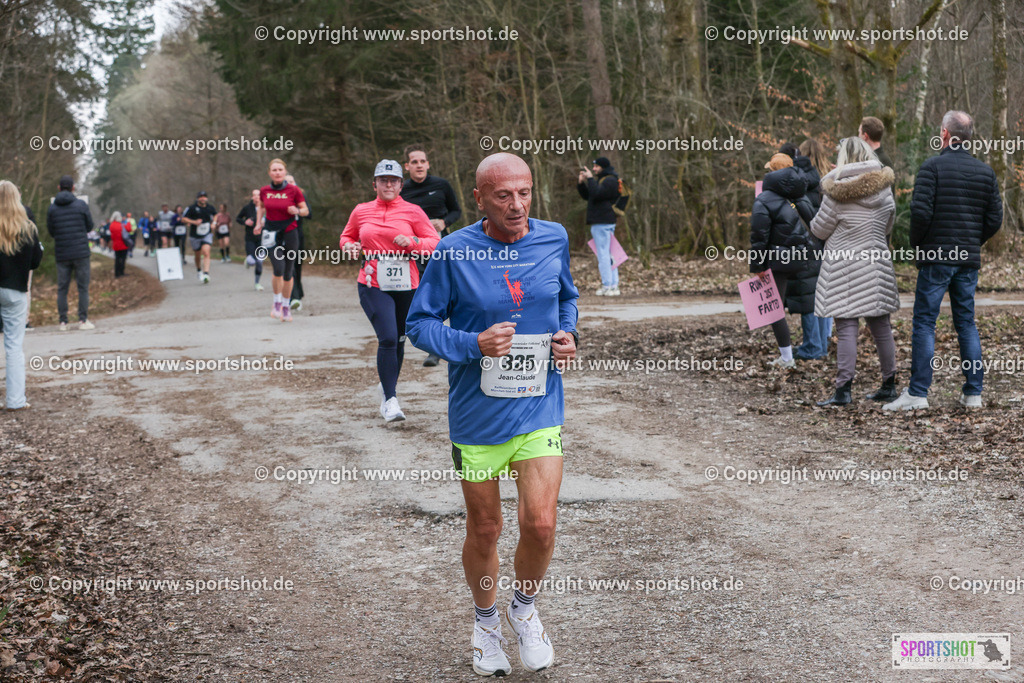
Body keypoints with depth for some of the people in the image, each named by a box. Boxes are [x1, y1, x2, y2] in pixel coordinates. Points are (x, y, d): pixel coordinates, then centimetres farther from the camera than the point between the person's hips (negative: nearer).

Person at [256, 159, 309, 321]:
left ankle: (286, 307, 22)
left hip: (289, 233, 0)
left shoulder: (294, 190, -5)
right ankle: (277, 303, 1)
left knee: (288, 273, 5)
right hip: (271, 233, 0)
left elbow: (306, 210, 3)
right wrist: (259, 223, 11)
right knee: (278, 268, -18)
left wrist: (297, 211, -18)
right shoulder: (264, 191, 2)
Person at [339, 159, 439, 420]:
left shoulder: (413, 212, 3)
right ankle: (390, 400, -11)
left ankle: (387, 388, 35)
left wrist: (412, 242, -15)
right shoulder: (361, 211, 8)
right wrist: (349, 246, -1)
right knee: (388, 338, -16)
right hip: (373, 285, -1)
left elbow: (435, 242, 3)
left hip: (406, 285, 1)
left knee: (398, 340, 12)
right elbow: (347, 236, 22)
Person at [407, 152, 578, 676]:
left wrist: (568, 335, -2)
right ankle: (486, 620, 38)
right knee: (484, 530, 11)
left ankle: (525, 607, 20)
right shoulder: (453, 251, -11)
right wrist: (474, 345, -21)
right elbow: (420, 323, -5)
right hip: (477, 415, -1)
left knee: (540, 524, -10)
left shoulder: (554, 239, 0)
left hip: (539, 410, 1)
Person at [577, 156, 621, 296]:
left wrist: (590, 179, -17)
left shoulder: (610, 181, -11)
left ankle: (607, 286, -12)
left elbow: (596, 194, -25)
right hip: (600, 223, 11)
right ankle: (613, 285, 11)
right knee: (608, 254, 9)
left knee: (603, 254, -11)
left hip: (603, 223, -11)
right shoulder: (601, 179, 21)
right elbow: (586, 195, 23)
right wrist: (580, 183, 9)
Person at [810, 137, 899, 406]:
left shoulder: (837, 192, -13)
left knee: (846, 328, -5)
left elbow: (820, 230, -4)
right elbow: (888, 227, 14)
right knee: (881, 327, 12)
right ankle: (888, 385, 20)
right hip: (877, 262, 5)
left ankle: (843, 389, -7)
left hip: (844, 266, -5)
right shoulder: (884, 188, 3)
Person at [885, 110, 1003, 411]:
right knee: (966, 322, 11)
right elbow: (995, 219, 8)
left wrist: (916, 244, -1)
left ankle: (918, 393, -4)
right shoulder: (986, 172, 8)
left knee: (924, 322, -1)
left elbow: (920, 211, -16)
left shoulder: (932, 167, -8)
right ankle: (973, 393, 11)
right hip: (969, 260, 5)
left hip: (936, 258, -5)